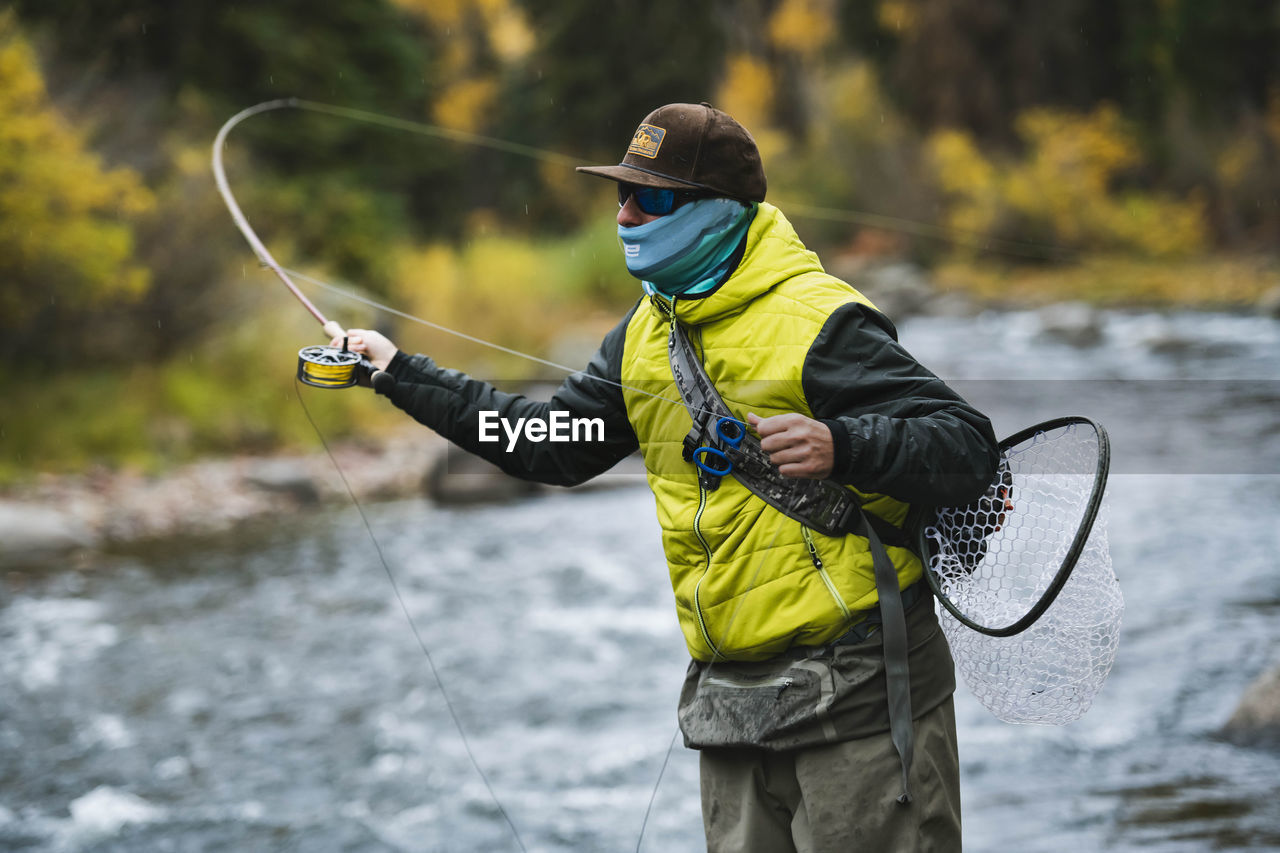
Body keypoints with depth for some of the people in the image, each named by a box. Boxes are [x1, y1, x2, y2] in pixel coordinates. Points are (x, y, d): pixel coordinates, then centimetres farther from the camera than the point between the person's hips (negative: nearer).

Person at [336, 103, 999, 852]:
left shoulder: (819, 320, -12)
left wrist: (841, 447, -31)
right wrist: (402, 374, 21)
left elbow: (969, 448, -15)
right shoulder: (647, 335, 13)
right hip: (730, 700, 7)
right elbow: (553, 444, 22)